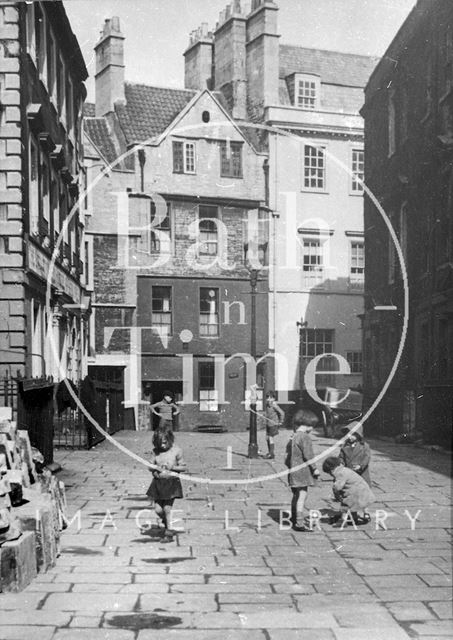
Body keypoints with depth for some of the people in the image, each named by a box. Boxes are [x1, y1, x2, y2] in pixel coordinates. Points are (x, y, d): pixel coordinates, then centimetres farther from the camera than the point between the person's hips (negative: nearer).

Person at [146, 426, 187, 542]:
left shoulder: (176, 451, -6)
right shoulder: (156, 451, 2)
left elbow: (183, 467, -2)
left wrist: (171, 467, -16)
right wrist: (155, 468, -13)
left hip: (171, 482, -4)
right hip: (158, 482, 4)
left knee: (167, 508, -5)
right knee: (158, 509, 3)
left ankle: (169, 532, 9)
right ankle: (166, 523, 33)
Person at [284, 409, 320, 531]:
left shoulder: (292, 437, 13)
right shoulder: (305, 437, -14)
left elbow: (287, 456, 17)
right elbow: (308, 455, -17)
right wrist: (314, 468, -10)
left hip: (293, 470, 9)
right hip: (303, 470, -9)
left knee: (296, 496, 20)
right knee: (302, 495, -9)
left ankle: (294, 519, 32)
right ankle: (299, 523, -12)